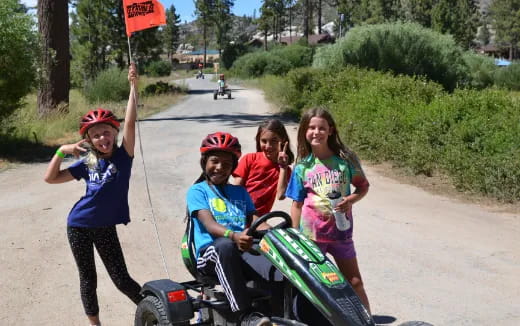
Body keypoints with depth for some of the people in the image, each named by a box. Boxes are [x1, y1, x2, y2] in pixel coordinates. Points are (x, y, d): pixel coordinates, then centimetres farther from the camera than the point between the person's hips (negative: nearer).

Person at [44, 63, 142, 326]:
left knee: (121, 279, 3)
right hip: (79, 226, 2)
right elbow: (50, 178, 2)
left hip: (105, 228, -2)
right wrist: (62, 151, -10)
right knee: (88, 279, 13)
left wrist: (133, 87, -28)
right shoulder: (87, 163, 0)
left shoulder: (123, 156, -7)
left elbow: (130, 122, -20)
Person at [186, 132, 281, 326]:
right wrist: (233, 236, -34)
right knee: (224, 245, -41)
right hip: (210, 254, -3)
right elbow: (209, 225, -11)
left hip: (242, 253, 3)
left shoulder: (240, 192, 24)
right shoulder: (197, 191, 7)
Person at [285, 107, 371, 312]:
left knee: (355, 282, 8)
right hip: (311, 233, 0)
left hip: (340, 230, 0)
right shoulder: (302, 167, -2)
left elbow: (363, 185, 8)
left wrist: (351, 199, -14)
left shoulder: (345, 159, -3)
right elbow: (296, 204, 2)